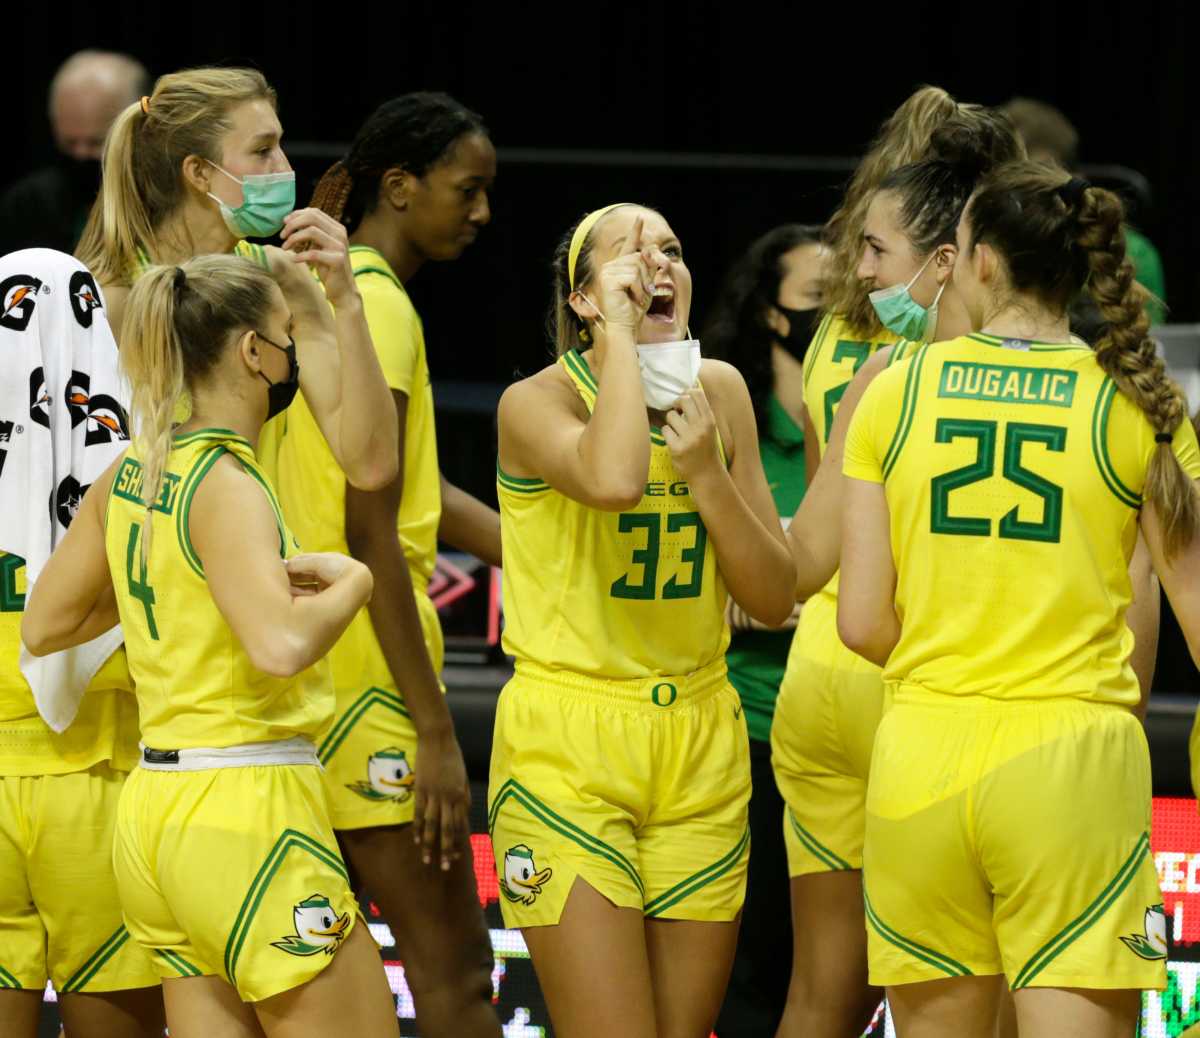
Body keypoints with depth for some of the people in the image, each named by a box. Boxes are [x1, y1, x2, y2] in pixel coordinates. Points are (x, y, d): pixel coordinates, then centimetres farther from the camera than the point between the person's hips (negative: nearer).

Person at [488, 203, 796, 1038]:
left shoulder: (719, 394, 7)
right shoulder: (537, 403, -9)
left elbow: (775, 599, 5)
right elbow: (614, 478, -34)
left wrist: (704, 471, -9)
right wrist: (617, 332, -21)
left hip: (700, 745, 5)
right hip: (567, 748, -5)